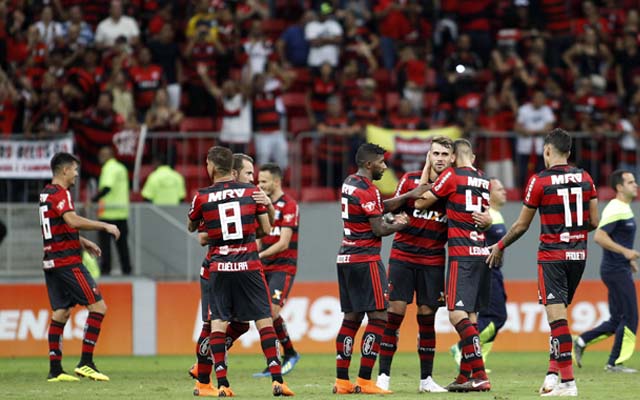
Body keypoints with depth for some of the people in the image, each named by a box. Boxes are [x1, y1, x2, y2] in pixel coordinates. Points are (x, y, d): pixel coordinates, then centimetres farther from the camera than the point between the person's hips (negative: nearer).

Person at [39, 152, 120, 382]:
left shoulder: (46, 193, 17)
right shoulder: (60, 193, -12)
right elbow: (73, 220, -27)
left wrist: (83, 242, 28)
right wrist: (104, 226, -21)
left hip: (51, 261, 10)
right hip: (67, 261, -10)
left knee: (61, 312, 10)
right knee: (98, 306, -7)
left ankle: (55, 369, 6)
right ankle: (85, 363, -10)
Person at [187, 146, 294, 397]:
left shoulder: (202, 197, -3)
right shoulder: (251, 192, 0)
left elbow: (191, 228, 14)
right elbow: (267, 229, 4)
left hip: (219, 266, -1)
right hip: (249, 264, 1)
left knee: (217, 322, 4)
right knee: (264, 320, 3)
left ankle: (222, 383, -3)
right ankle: (277, 379, -3)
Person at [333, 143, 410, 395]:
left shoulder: (349, 183, 13)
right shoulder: (367, 190, -14)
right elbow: (379, 229, -12)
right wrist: (400, 225, 5)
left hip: (346, 259, 9)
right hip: (365, 259, -9)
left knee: (352, 317, 11)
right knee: (378, 317, -6)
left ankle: (342, 381, 9)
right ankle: (364, 381, -10)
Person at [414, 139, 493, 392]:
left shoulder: (452, 175, -6)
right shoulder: (485, 181, 15)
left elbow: (421, 203, 2)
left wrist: (426, 169, 12)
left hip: (462, 254, -8)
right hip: (482, 254, 8)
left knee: (457, 315, -12)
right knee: (471, 316, 10)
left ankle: (480, 376, -20)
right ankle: (465, 376, 12)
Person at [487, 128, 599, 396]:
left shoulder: (540, 181, -9)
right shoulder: (585, 178, 4)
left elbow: (522, 225, -2)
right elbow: (594, 222, 6)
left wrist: (500, 246, 14)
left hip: (552, 256, -5)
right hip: (579, 254, 5)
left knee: (556, 316, -7)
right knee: (559, 314, 16)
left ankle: (568, 381, -13)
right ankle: (553, 373, 12)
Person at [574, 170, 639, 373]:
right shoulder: (615, 210, -15)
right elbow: (599, 236, -24)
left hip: (620, 270, 10)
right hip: (616, 270, -10)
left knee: (617, 321, 12)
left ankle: (581, 342, 16)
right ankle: (615, 362, -2)